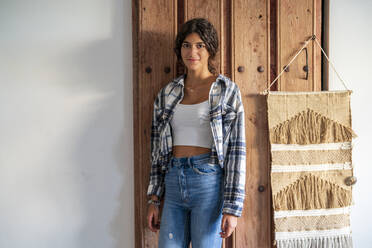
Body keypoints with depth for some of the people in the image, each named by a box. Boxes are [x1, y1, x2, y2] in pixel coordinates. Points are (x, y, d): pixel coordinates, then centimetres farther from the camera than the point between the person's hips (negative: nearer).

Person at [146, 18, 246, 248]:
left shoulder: (227, 90, -1)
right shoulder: (168, 93, 11)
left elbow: (236, 150, -6)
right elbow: (159, 149, 14)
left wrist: (232, 207, -12)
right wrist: (154, 199, 10)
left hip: (210, 183, -4)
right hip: (174, 183, 4)